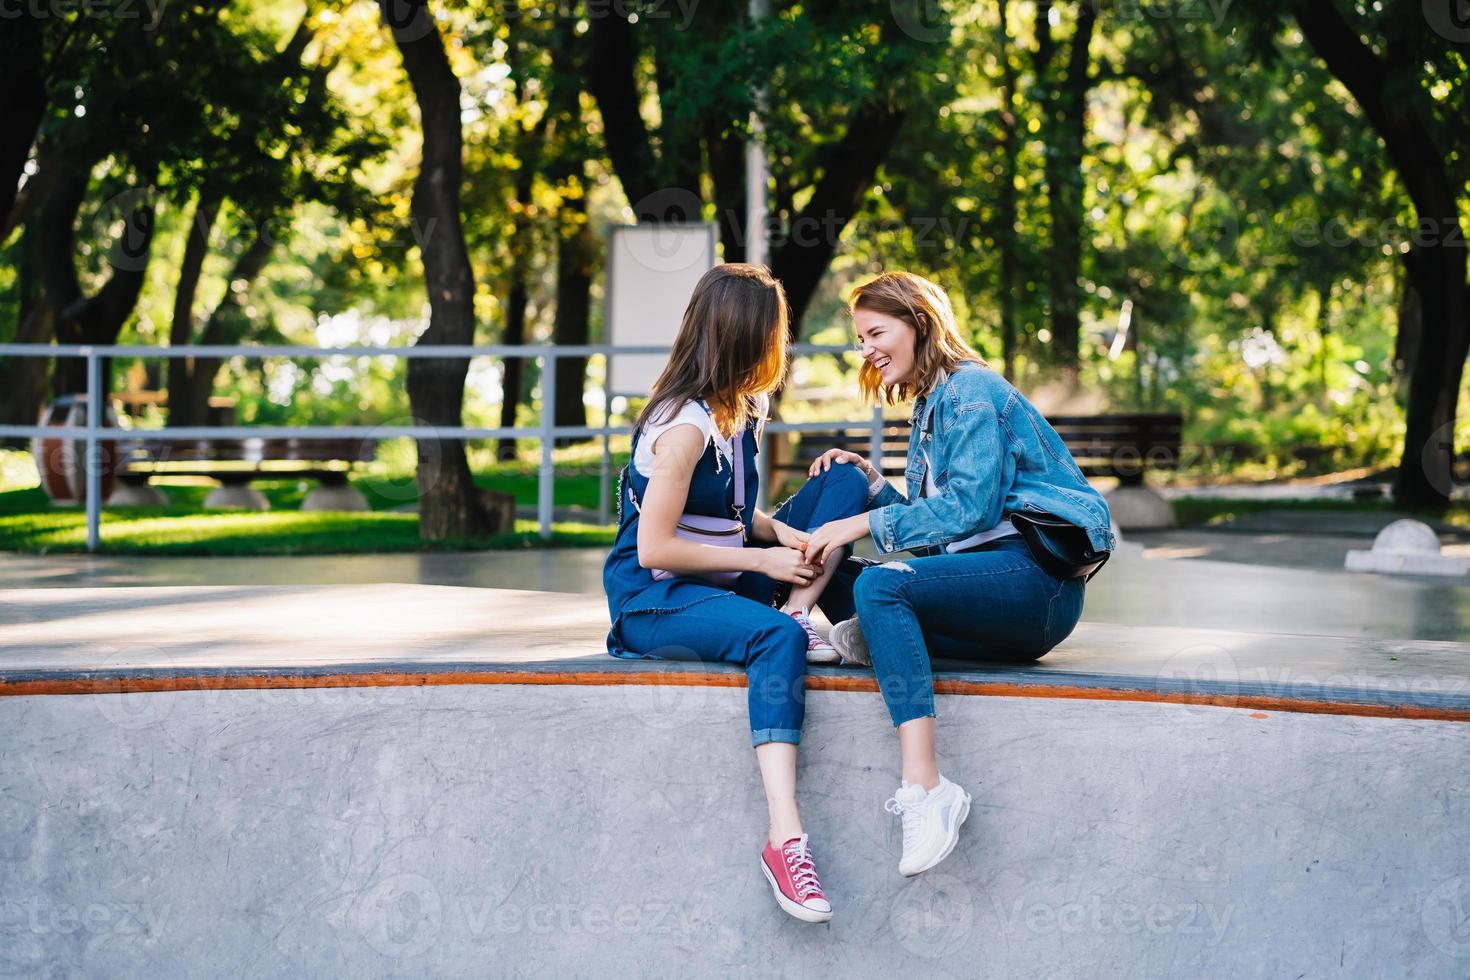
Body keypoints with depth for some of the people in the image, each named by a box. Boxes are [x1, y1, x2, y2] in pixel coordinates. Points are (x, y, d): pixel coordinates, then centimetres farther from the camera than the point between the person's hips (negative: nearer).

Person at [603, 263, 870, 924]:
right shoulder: (684, 426, -19)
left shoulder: (742, 410, 9)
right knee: (776, 639, -39)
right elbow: (653, 549, -22)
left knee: (845, 483, 2)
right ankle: (784, 839, -47)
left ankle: (801, 614, -17)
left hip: (724, 580, 9)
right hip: (653, 601, -9)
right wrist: (761, 559, -17)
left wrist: (778, 529, -3)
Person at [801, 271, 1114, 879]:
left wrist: (864, 524, -14)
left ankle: (925, 786, -41)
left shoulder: (970, 389, -4)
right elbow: (932, 518, 18)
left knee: (881, 584, -31)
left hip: (1036, 577, -9)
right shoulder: (930, 404, 24)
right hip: (997, 582, 9)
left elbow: (970, 508, -15)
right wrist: (870, 483, 5)